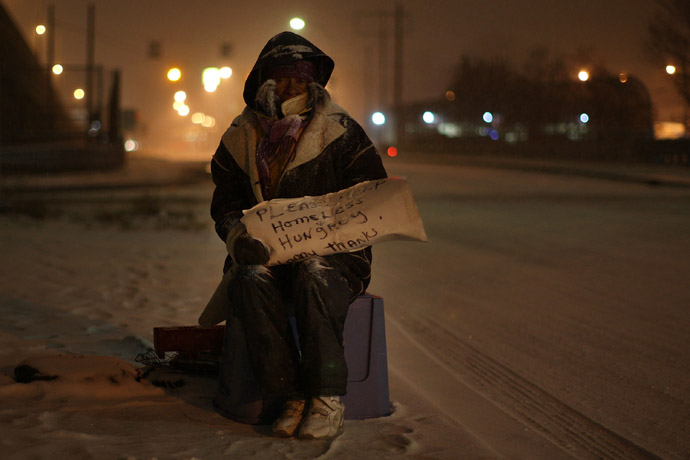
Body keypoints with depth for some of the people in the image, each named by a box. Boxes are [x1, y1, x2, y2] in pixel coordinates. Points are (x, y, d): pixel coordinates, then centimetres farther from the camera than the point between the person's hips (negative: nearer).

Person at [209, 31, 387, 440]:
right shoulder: (240, 139, 11)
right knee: (251, 280, -32)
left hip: (332, 254, -2)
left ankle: (327, 399, -30)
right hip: (267, 253, 2)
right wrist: (238, 236, -14)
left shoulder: (341, 133, 5)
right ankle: (292, 398, -30)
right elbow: (225, 205, 10)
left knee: (315, 278, -37)